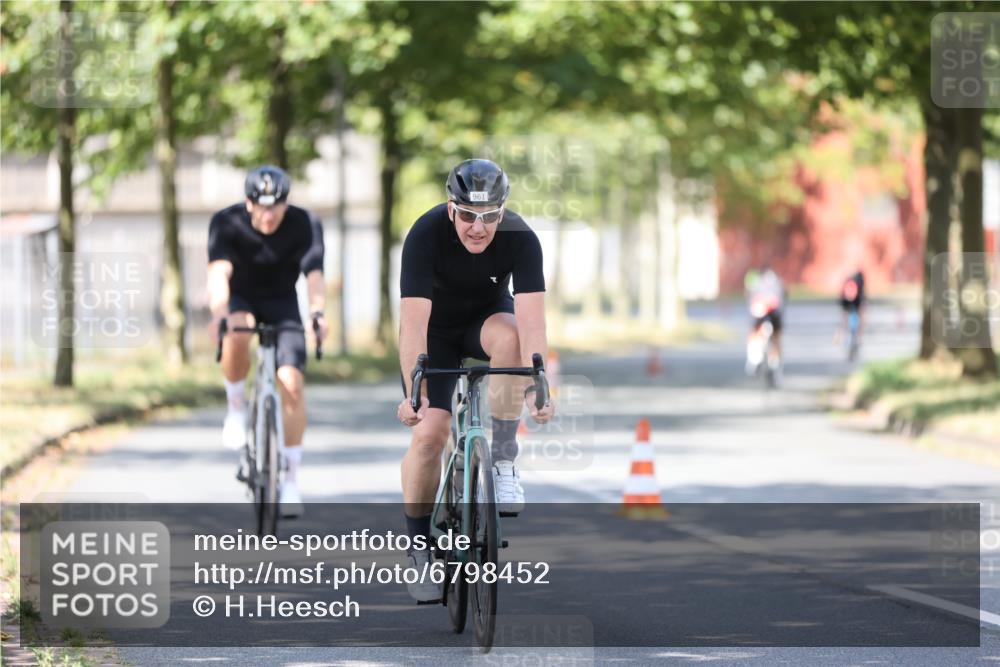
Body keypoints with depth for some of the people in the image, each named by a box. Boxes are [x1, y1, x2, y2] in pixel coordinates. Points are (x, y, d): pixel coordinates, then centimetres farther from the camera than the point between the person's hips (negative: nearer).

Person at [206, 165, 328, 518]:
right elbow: (219, 273, -38)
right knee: (236, 334, -38)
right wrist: (219, 313, -58)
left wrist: (318, 312, -55)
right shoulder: (227, 223, -25)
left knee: (292, 383, -15)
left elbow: (314, 275, -34)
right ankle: (236, 407, -11)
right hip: (241, 299, -1)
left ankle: (291, 479, -6)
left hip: (281, 303, 1)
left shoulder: (305, 225, -22)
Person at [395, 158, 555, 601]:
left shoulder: (520, 239, -27)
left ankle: (503, 458, -19)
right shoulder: (426, 235, -30)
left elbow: (531, 318, -34)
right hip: (437, 328, -1)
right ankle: (419, 547, 1)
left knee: (509, 337, -35)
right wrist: (414, 394, -45)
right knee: (429, 433, -17)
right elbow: (414, 322, -36)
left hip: (486, 318, 1)